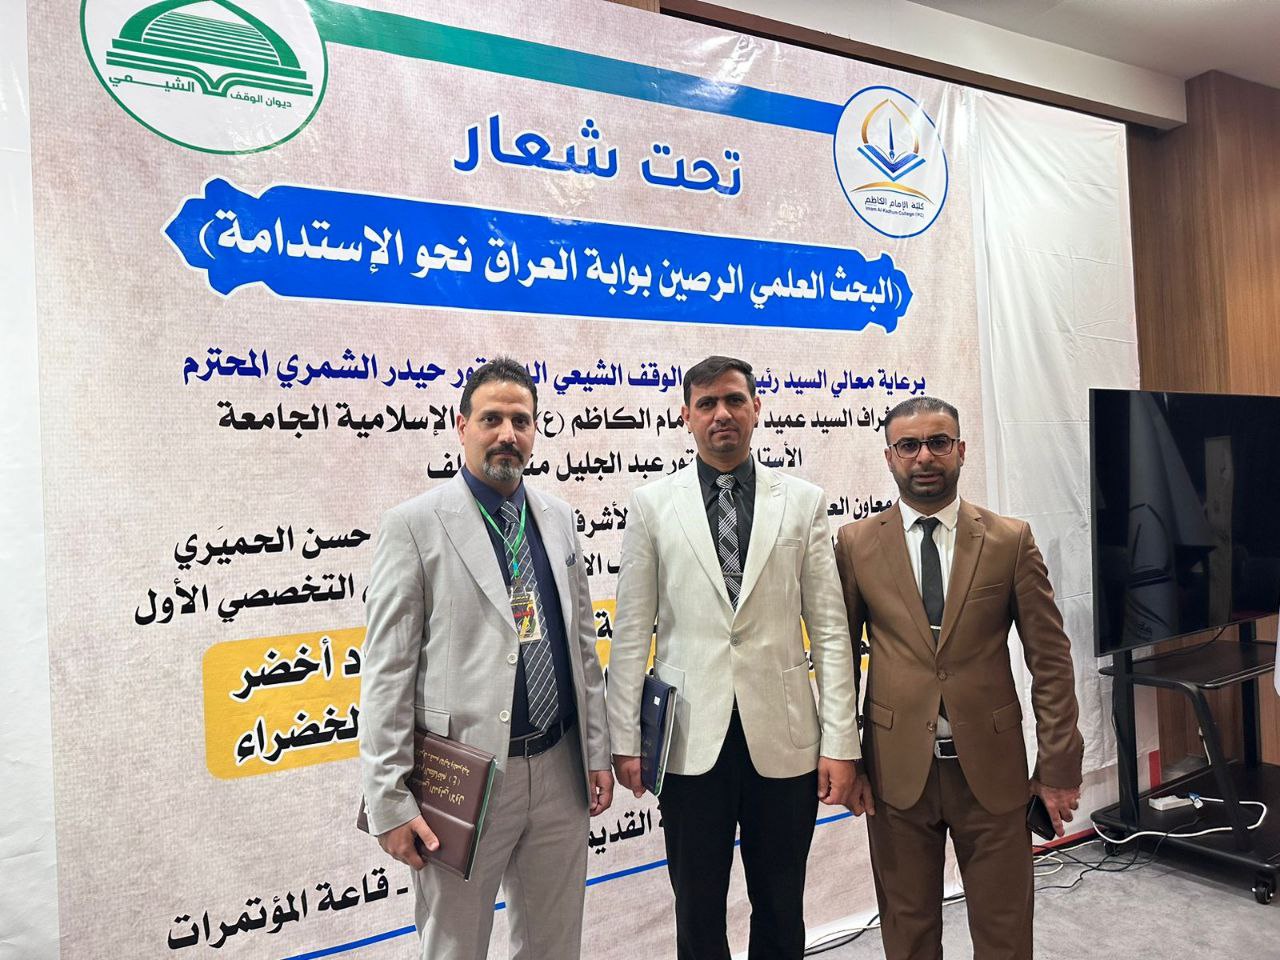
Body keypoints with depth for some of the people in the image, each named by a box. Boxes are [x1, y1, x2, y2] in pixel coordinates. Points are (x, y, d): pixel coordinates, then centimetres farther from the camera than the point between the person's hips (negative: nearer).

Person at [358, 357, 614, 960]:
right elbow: (387, 672, -10)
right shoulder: (415, 524, -9)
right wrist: (390, 802, -11)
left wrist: (598, 752, 10)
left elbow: (583, 642, 11)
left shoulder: (557, 517, 7)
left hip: (560, 771, 5)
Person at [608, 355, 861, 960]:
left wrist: (841, 742, -3)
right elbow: (631, 633, 1)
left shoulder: (802, 501, 2)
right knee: (697, 911, 15)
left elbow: (829, 629, 1)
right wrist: (624, 740, -1)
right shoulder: (652, 505, 1)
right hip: (691, 740, 0)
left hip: (783, 738, 1)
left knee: (781, 911, 16)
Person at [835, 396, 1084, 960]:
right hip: (897, 769, 0)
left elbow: (1050, 658, 1)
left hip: (992, 767, 0)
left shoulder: (1011, 540, -1)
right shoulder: (856, 543, -2)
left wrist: (1059, 765, -1)